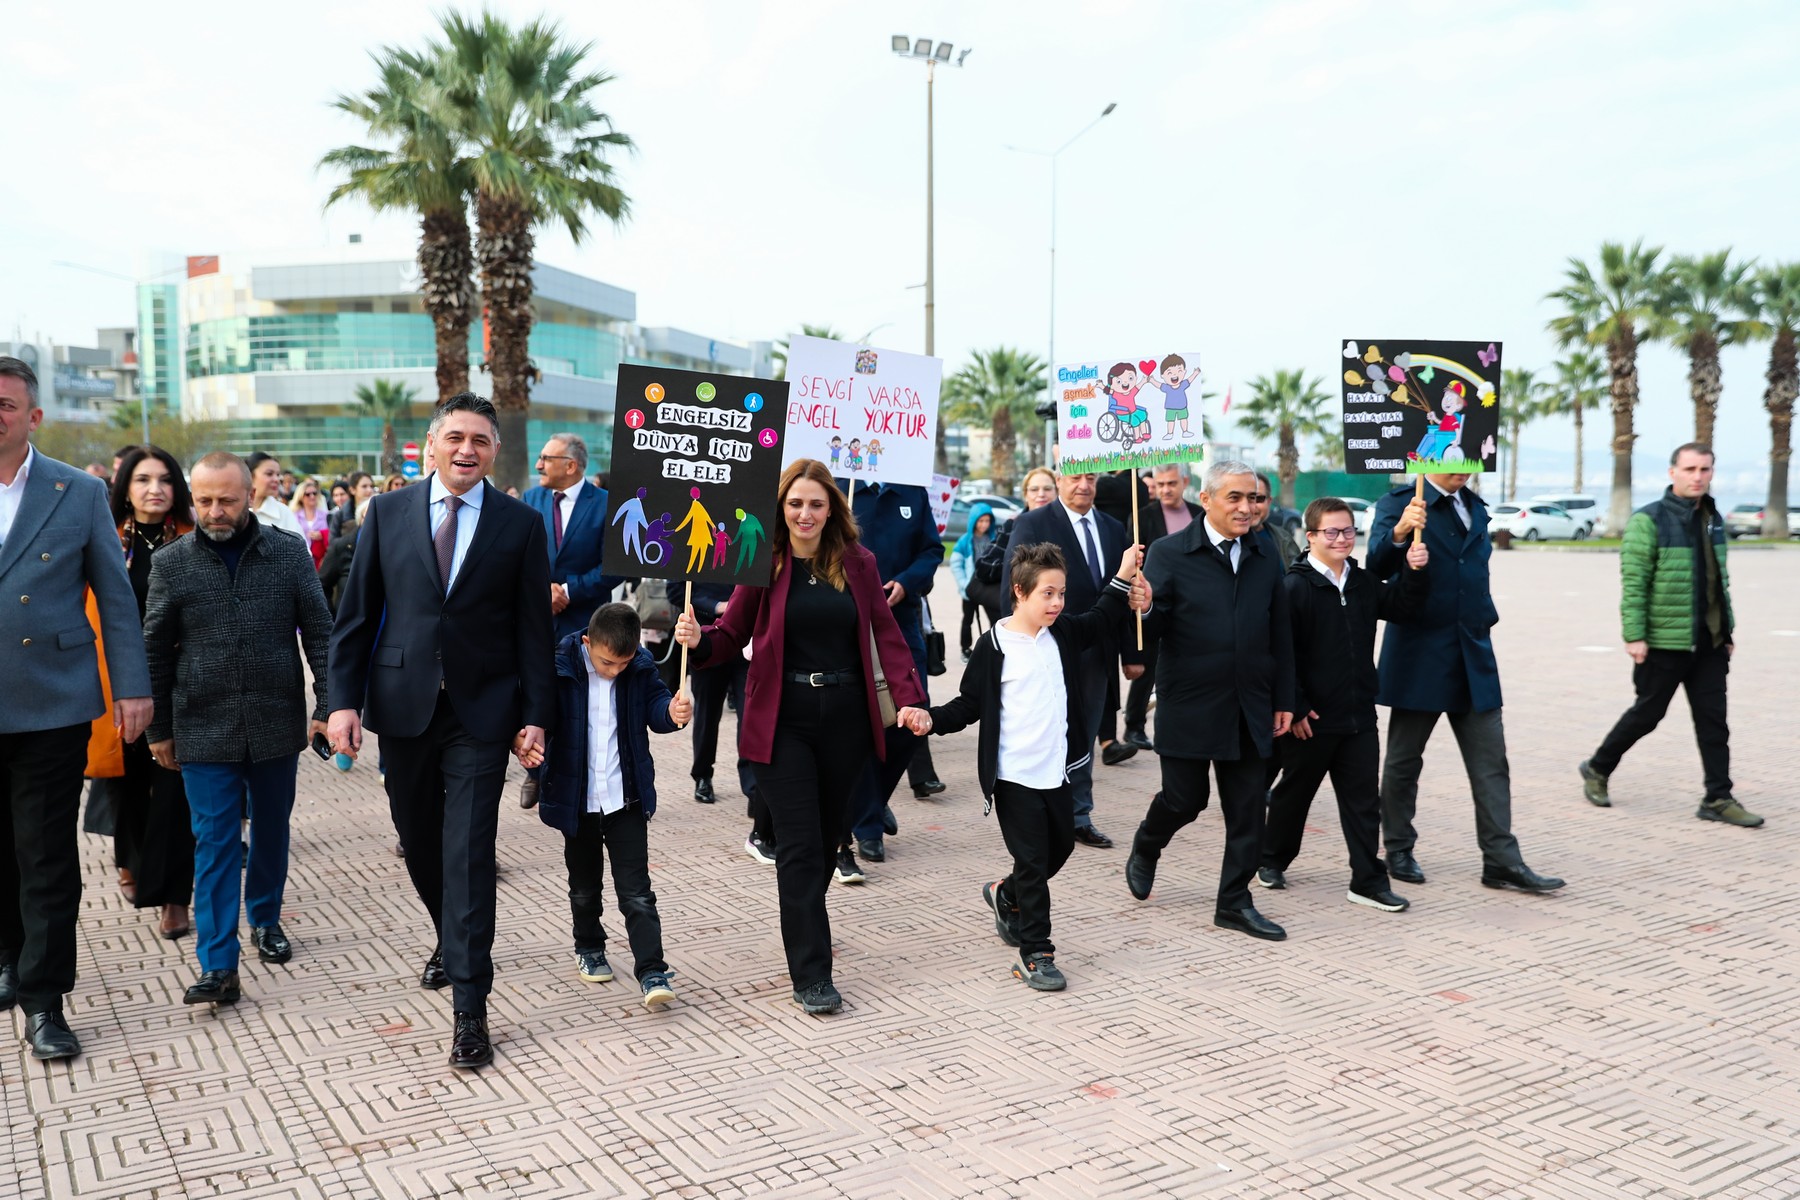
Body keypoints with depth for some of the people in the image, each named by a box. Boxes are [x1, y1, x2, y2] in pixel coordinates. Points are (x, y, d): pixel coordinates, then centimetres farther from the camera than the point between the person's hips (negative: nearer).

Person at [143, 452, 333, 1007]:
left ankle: (265, 918, 37)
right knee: (214, 843, -1)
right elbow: (156, 653, 5)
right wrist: (158, 730, 6)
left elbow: (320, 634, 0)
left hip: (276, 725, 1)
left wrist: (327, 705, -6)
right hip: (204, 730, -1)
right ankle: (218, 966, 0)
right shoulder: (171, 564, 0)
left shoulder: (289, 555, -1)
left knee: (271, 829, 15)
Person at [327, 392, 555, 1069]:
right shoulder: (388, 513, 4)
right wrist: (344, 700, -4)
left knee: (469, 857, -5)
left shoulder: (521, 524, 0)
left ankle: (469, 1009, 3)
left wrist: (535, 716, -4)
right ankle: (450, 938, 45)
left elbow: (533, 629, 0)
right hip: (402, 706, 3)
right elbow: (355, 615, 4)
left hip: (481, 713, -3)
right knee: (418, 842, 17)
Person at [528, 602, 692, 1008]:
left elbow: (654, 707, 4)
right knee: (584, 887, 19)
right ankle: (588, 948, 41)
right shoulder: (559, 668, -13)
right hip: (577, 800, 0)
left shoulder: (640, 668, -6)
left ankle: (651, 971, 1)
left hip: (626, 798, 0)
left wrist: (672, 711, -20)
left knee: (636, 891, -2)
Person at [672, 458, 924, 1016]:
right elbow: (733, 634, 0)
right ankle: (810, 974, 1)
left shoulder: (857, 562, 3)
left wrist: (909, 696, -10)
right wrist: (697, 639, -21)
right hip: (783, 719, -2)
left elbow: (886, 634, 1)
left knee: (827, 836, 14)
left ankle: (804, 924, 38)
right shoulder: (764, 563, -1)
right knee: (800, 844, -4)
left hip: (845, 718, 3)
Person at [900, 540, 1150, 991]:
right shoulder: (994, 647, -11)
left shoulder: (1062, 634, 5)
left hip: (1056, 771, 6)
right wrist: (932, 719, -20)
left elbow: (1100, 620, 22)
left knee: (1060, 847, 19)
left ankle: (1005, 895, 44)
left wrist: (1123, 578, 12)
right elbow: (969, 704, -5)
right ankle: (1035, 954, 9)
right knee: (1032, 861, -2)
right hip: (1015, 776, -6)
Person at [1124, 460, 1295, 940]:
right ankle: (1145, 850, 37)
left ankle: (1234, 903, 21)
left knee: (1248, 809, 7)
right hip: (1189, 706, -4)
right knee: (1184, 798, 5)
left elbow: (1280, 632, 10)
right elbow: (1151, 628, -13)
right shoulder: (1169, 554, -7)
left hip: (1250, 709, 4)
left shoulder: (1265, 556, 7)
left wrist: (1283, 700, 8)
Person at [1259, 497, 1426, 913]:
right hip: (1310, 719, -5)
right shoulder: (1294, 587, -14)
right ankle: (1272, 860, 32)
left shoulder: (1363, 583, 7)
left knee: (1363, 800, 6)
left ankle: (1368, 880, 13)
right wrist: (1295, 709, -16)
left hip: (1359, 716, 5)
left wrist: (1414, 572, -6)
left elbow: (1401, 607, 13)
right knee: (1295, 792, 12)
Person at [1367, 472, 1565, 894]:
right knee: (1404, 759, 7)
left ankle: (1501, 860, 6)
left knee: (1491, 763, 2)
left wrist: (1484, 620, 15)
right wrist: (1399, 534, -41)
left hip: (1472, 655, 6)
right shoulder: (1398, 503, -7)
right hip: (1419, 656, -6)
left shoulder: (1475, 508, 14)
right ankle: (1399, 850, 21)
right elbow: (1377, 566, -22)